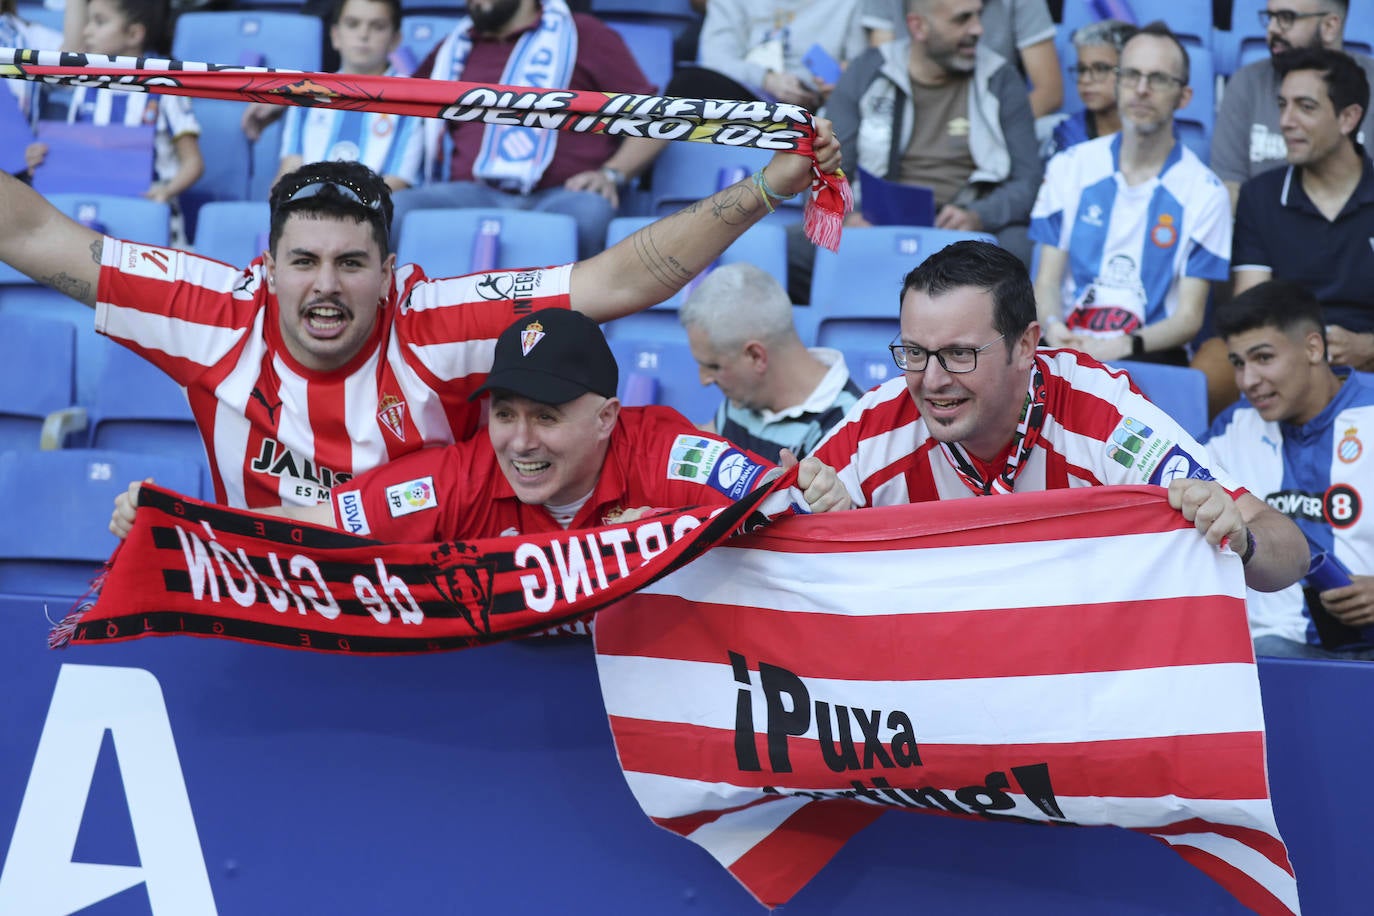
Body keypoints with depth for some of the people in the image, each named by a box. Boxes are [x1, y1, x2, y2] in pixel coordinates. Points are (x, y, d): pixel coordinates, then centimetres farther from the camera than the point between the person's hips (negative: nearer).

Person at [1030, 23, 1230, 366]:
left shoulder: (1205, 193, 3)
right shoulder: (1069, 168, 12)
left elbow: (1189, 317, -1)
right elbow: (1047, 281, 10)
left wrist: (1124, 347, -20)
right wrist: (1053, 326, -15)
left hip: (1149, 352, -2)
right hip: (1069, 346, 2)